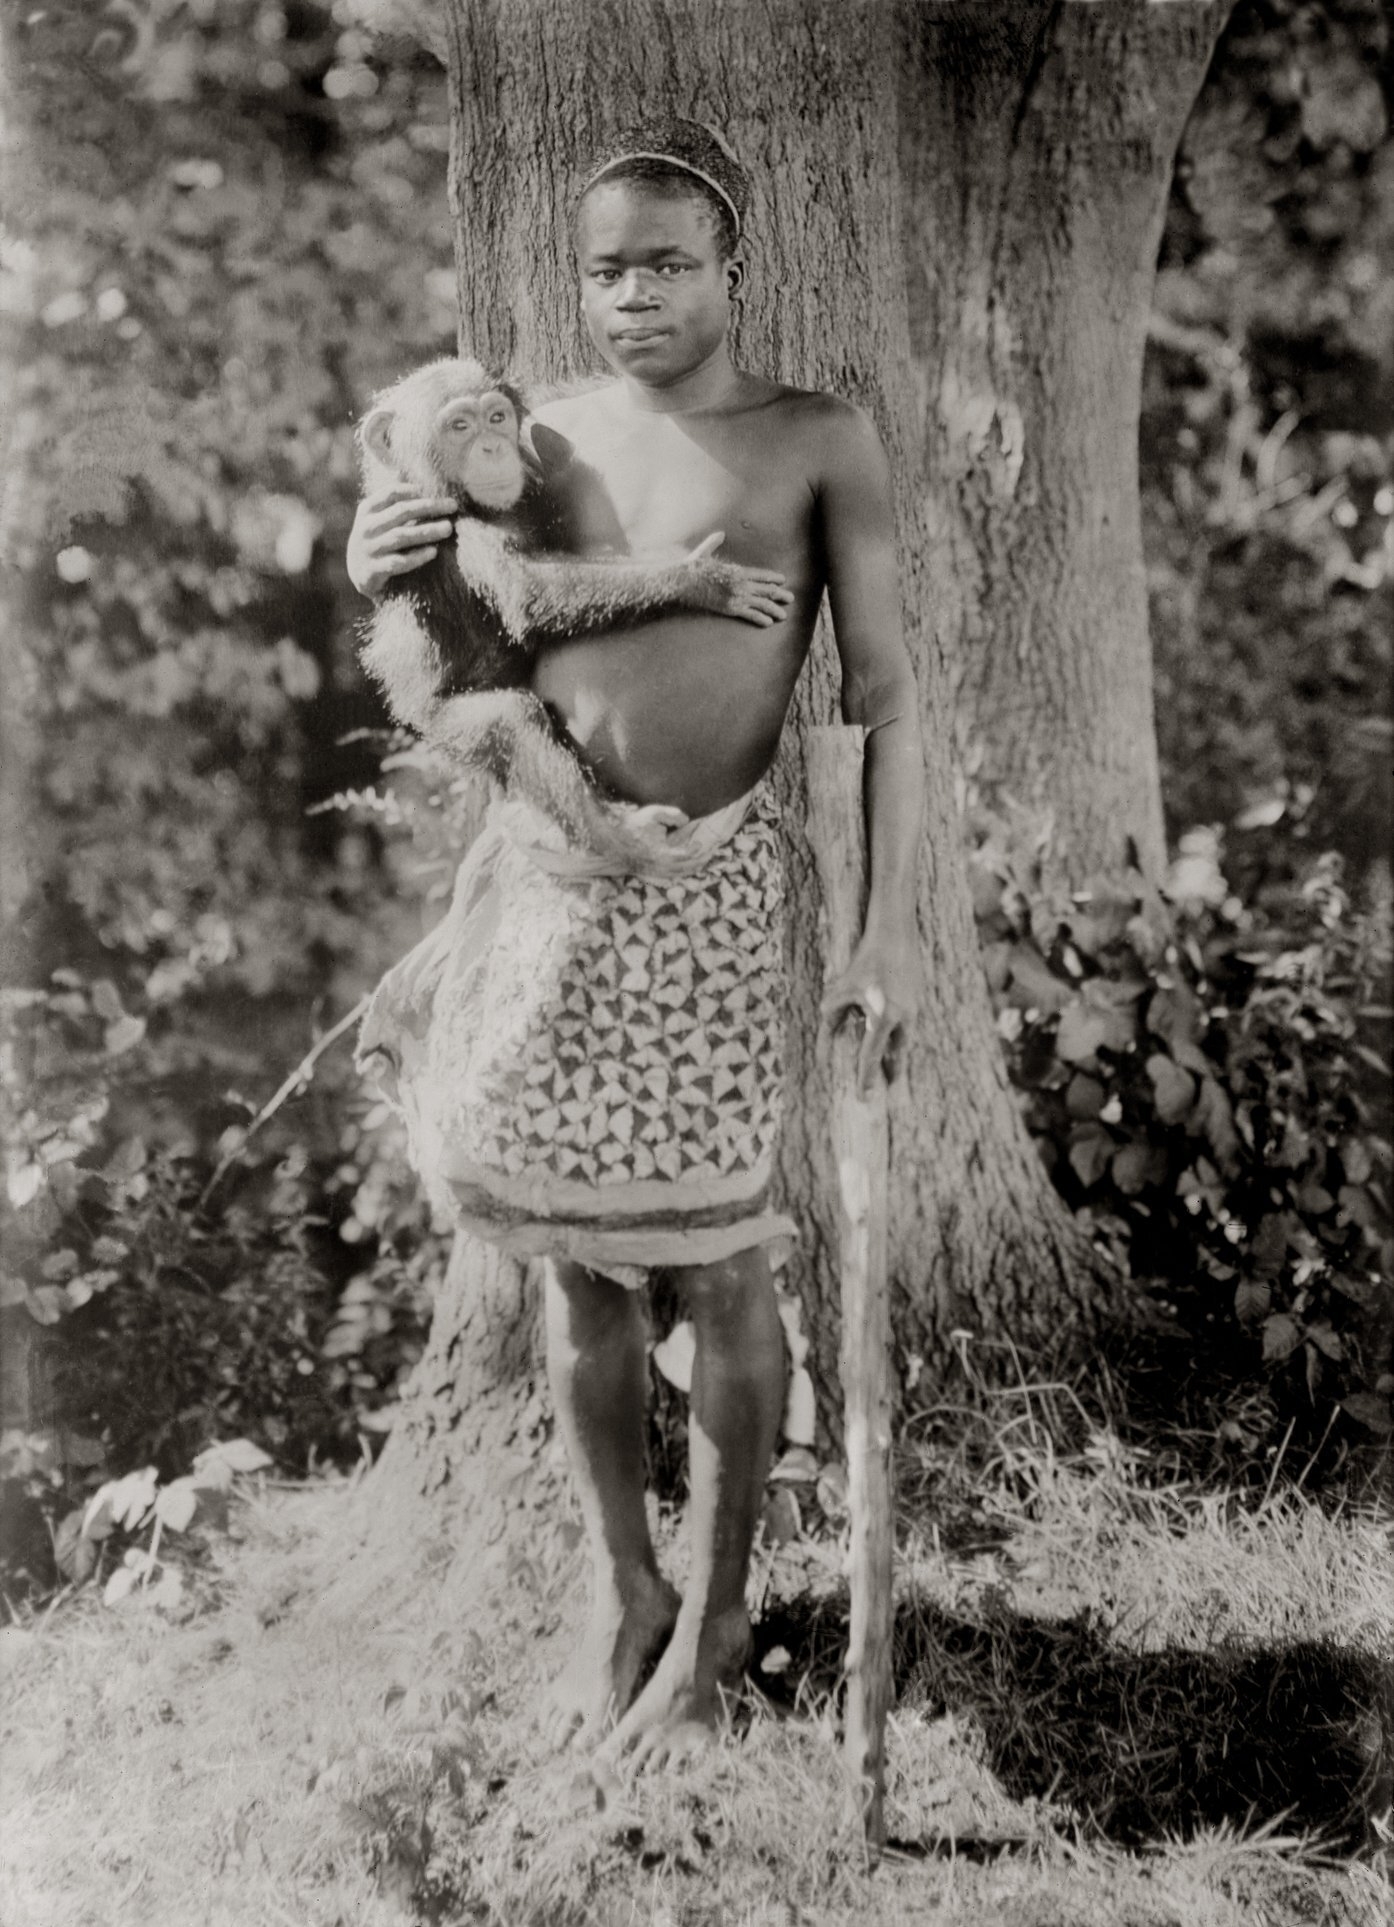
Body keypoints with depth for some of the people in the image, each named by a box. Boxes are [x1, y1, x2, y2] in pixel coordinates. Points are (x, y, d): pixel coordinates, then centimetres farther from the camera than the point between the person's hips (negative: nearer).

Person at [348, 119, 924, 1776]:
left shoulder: (817, 445, -2)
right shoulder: (541, 438, 8)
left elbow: (882, 696, -2)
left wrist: (891, 926, -8)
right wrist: (382, 580, -4)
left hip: (702, 889, -3)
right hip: (541, 876, 4)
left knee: (714, 1266, 5)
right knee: (575, 1263, 12)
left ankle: (712, 1621, 24)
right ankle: (622, 1596, 31)